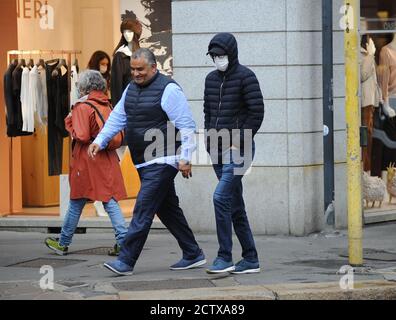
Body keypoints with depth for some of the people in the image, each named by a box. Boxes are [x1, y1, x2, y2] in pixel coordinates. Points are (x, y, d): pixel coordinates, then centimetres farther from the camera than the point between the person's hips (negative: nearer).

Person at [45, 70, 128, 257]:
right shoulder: (108, 106, 8)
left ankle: (63, 243, 18)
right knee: (110, 201, 3)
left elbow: (81, 136, -19)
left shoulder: (82, 107, -12)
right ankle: (123, 240, -7)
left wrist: (70, 123, -4)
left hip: (87, 161, -5)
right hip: (108, 161, 5)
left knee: (76, 204, 5)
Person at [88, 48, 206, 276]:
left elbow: (187, 126, -14)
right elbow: (117, 118, 17)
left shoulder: (168, 89, -12)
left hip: (163, 161, -9)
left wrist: (185, 157, -18)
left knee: (143, 210, -12)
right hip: (144, 163, 9)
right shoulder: (131, 89, 13)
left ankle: (126, 261, -13)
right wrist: (100, 141, 5)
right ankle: (193, 255, 21)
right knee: (168, 209, 13)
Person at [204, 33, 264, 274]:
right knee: (235, 205, 8)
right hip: (218, 150, 7)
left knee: (221, 197, -18)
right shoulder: (212, 79, 13)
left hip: (238, 149, -7)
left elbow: (257, 113, -12)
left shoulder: (245, 77, -8)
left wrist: (237, 143, -15)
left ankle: (225, 258, -14)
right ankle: (251, 259, 13)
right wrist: (210, 141, 9)